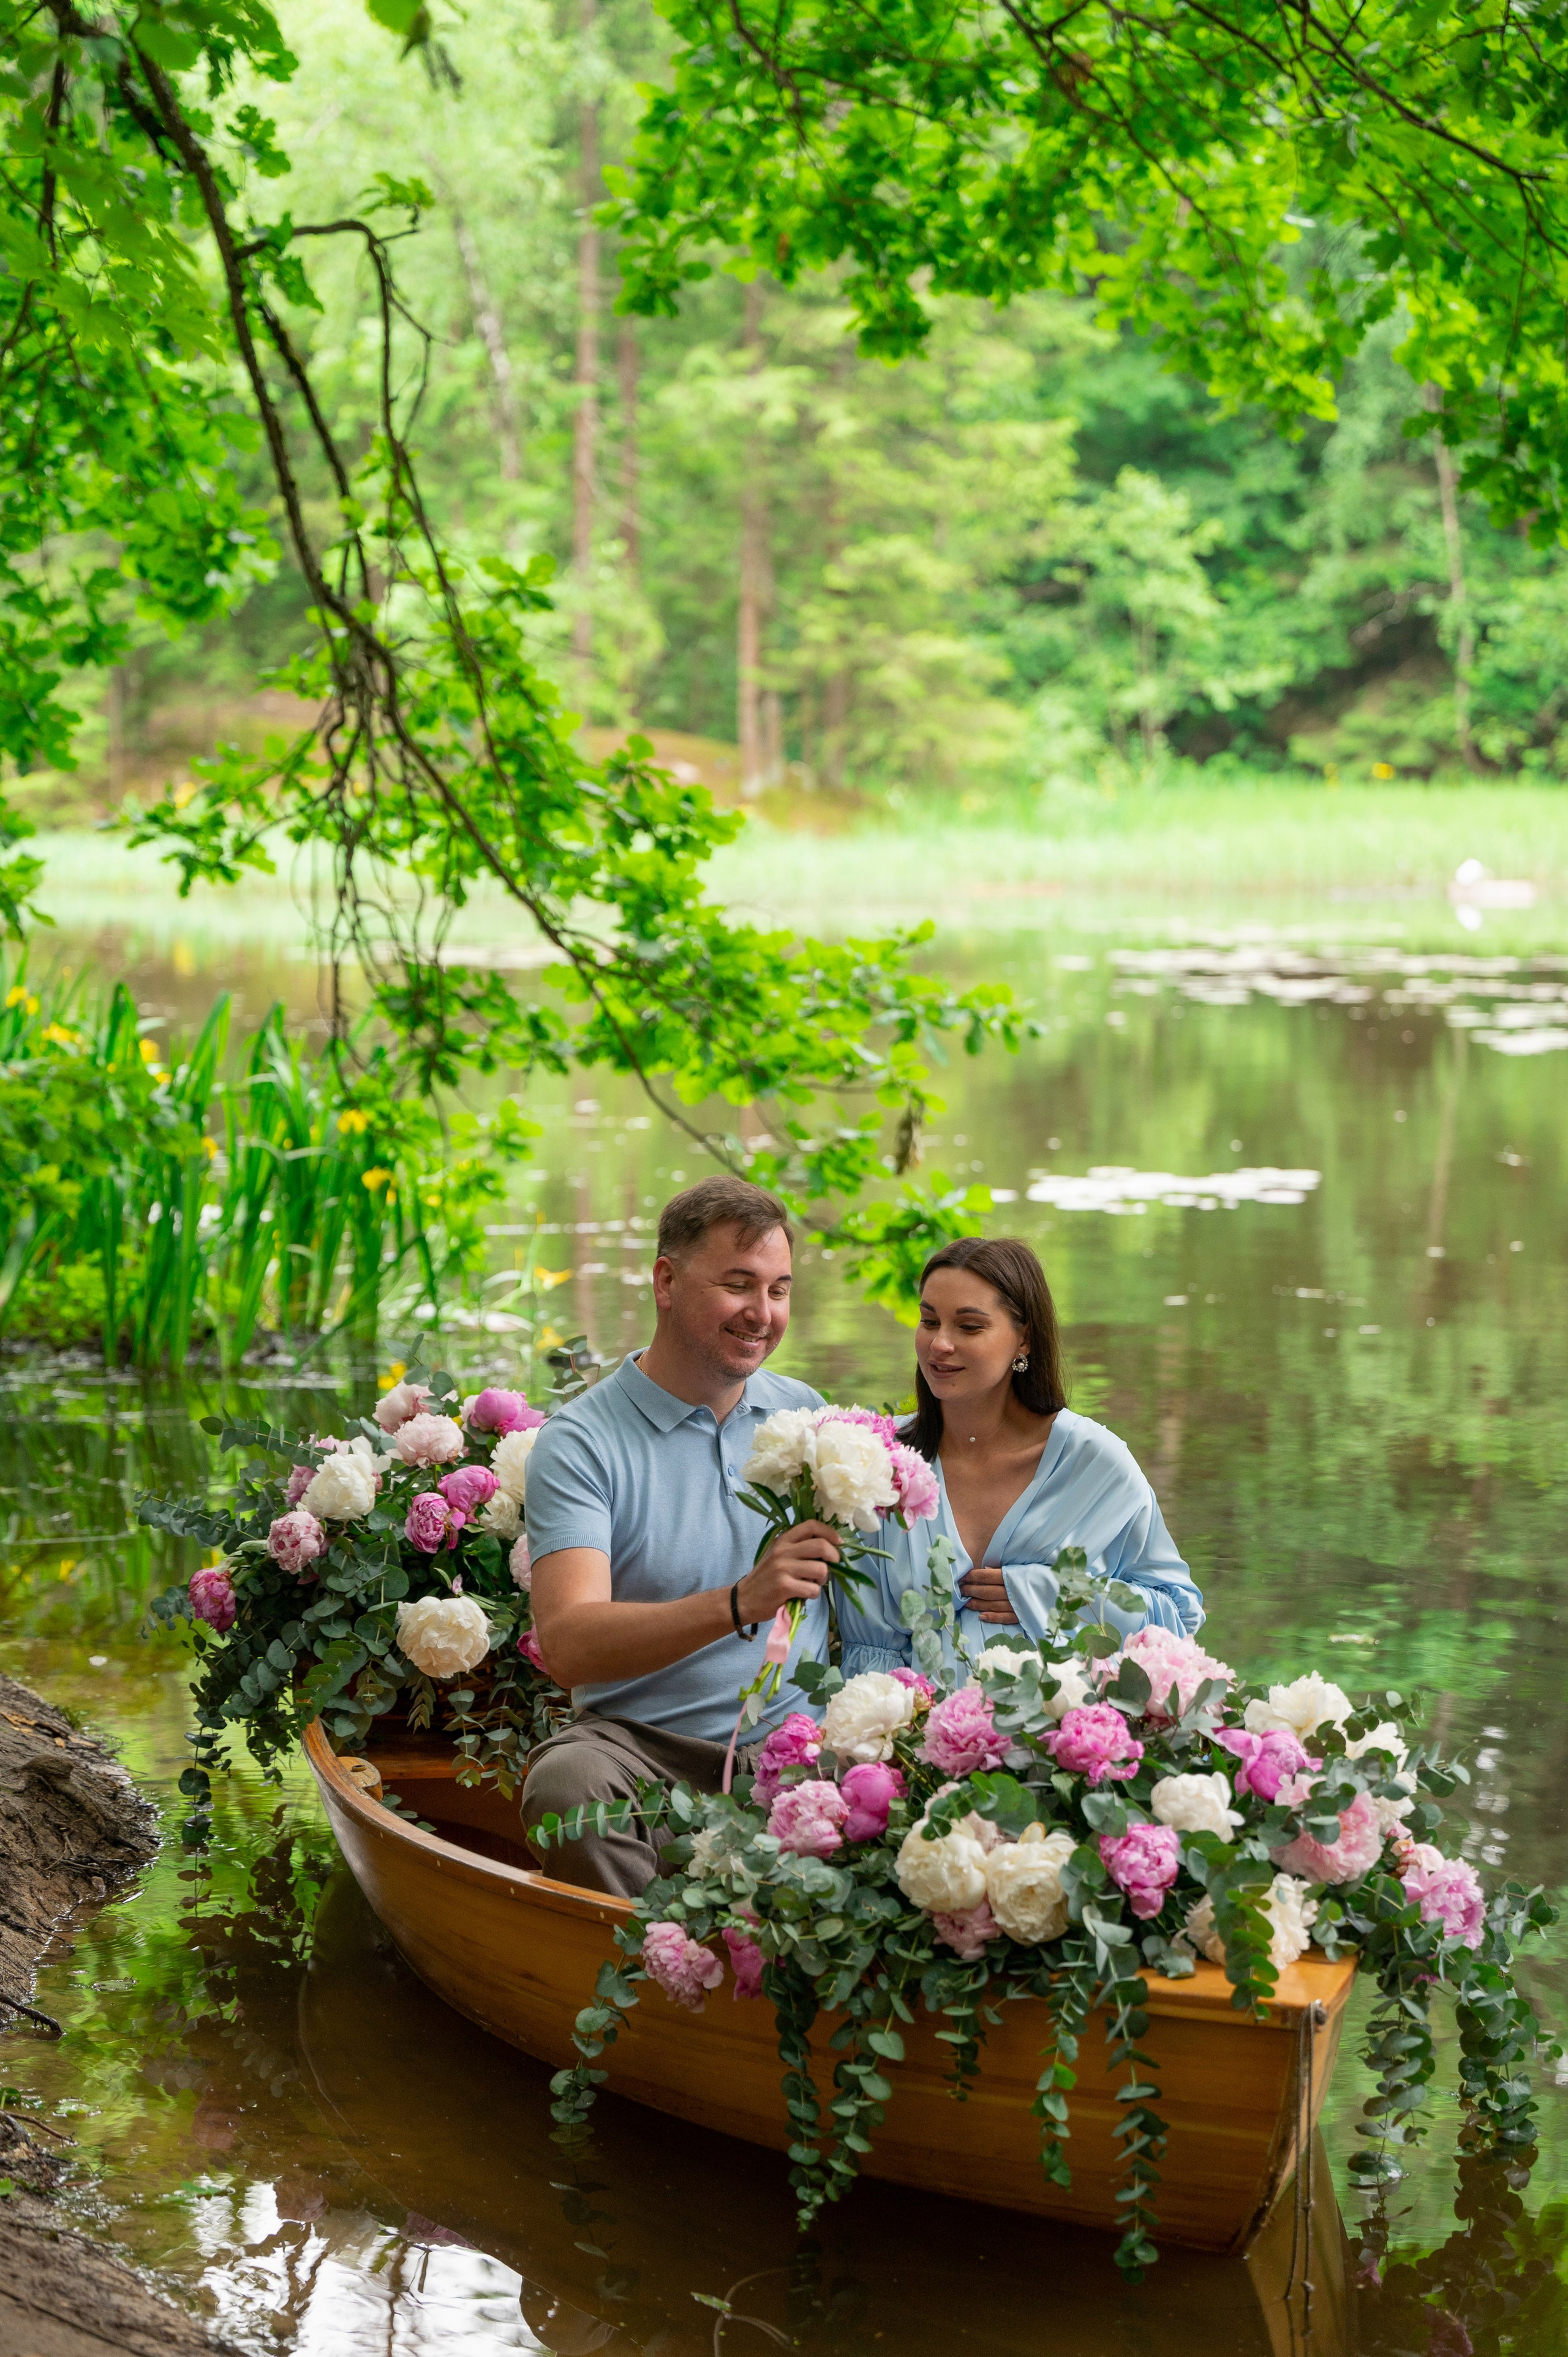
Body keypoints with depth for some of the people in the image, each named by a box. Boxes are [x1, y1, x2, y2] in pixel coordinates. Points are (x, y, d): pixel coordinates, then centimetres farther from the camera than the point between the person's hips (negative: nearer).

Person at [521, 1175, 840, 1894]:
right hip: (639, 1745, -3)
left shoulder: (805, 1413, 11)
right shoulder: (580, 1442, -6)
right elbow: (566, 1645, -20)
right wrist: (739, 1605, -33)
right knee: (566, 1784, -35)